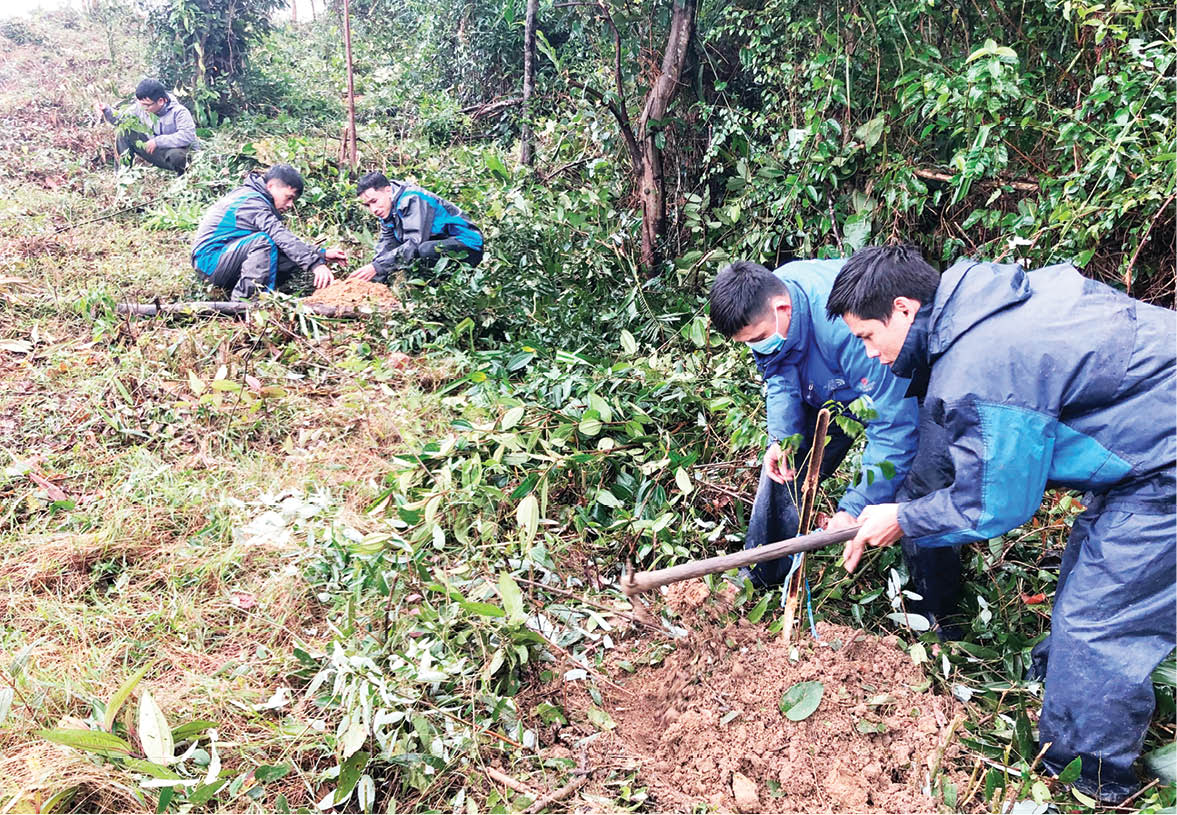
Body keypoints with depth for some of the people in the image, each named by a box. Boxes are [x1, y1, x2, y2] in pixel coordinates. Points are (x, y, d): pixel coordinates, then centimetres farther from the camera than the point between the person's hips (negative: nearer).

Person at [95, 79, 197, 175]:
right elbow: (119, 119, 10)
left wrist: (157, 141, -30)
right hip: (156, 151, 6)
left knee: (176, 156, -43)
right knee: (124, 133, -5)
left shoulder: (178, 112, -20)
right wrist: (106, 110, -12)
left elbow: (187, 136, -34)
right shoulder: (142, 108, -2)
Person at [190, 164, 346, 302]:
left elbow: (286, 240, 7)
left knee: (291, 259, -3)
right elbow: (281, 237, -32)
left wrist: (322, 255, -3)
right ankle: (243, 299, -31)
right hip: (209, 259, -9)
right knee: (263, 241, -33)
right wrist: (315, 263, -39)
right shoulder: (251, 200, -18)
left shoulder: (257, 198, 12)